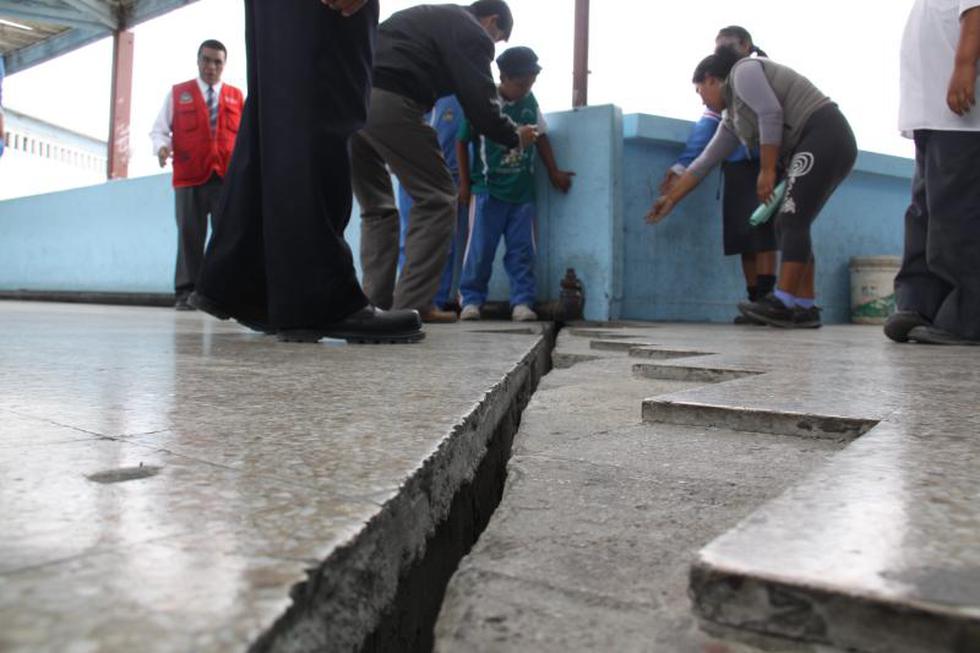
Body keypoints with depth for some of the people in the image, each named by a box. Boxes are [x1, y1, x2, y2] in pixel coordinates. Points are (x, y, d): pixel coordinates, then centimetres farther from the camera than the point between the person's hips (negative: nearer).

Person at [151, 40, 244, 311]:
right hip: (189, 177, -1)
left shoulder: (236, 96, 16)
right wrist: (162, 146, -12)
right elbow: (159, 129, 10)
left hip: (228, 177, 1)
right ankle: (186, 292, 3)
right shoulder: (177, 93, 13)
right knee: (190, 234, 0)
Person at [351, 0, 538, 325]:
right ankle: (412, 304, -4)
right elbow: (481, 105, 4)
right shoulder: (473, 34, 7)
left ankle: (376, 302, 9)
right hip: (388, 101, -8)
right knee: (436, 199, 1)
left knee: (376, 207, 16)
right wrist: (515, 136, 20)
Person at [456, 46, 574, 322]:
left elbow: (541, 137, 16)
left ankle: (522, 301, 7)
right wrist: (465, 182, 0)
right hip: (488, 190, -3)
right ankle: (471, 300, 8)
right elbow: (462, 142, -1)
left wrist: (554, 172, 16)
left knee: (522, 249, 3)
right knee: (480, 249, -1)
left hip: (522, 191, 4)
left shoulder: (530, 102, 4)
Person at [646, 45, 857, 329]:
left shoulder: (743, 71, -2)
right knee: (789, 225, 5)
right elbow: (704, 163, 23)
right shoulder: (732, 120, 22)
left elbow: (771, 114, -16)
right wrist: (671, 199, 24)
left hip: (824, 137, -9)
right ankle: (806, 308, 1)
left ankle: (782, 304, -21)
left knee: (792, 222, -16)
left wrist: (767, 170, -16)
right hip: (811, 150, 9)